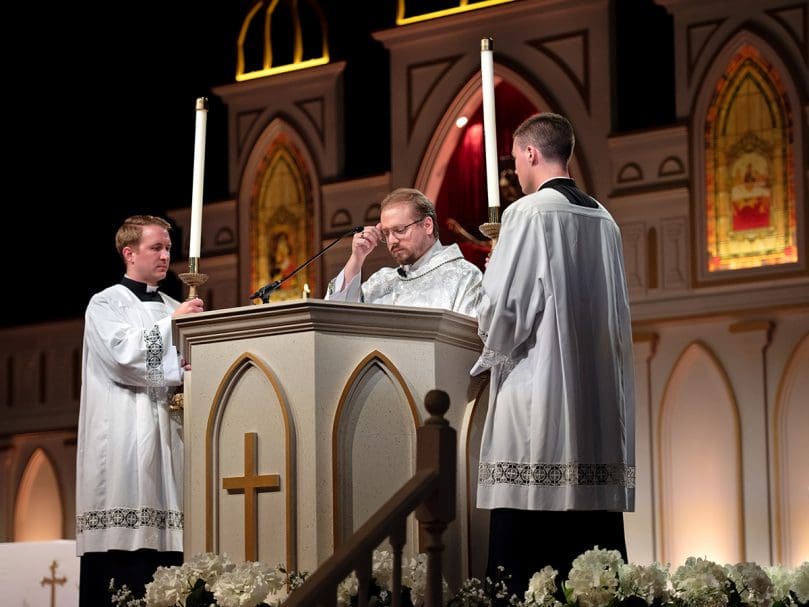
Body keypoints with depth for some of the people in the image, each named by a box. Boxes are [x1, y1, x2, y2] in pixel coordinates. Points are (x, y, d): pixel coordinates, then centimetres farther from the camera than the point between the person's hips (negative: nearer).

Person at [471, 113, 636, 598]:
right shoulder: (604, 221, 12)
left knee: (526, 549, -6)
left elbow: (502, 307, -10)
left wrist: (491, 350, 9)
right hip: (600, 396, 7)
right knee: (594, 536, 6)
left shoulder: (529, 214, -7)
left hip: (538, 395, -7)